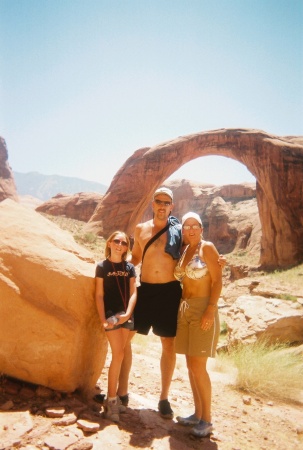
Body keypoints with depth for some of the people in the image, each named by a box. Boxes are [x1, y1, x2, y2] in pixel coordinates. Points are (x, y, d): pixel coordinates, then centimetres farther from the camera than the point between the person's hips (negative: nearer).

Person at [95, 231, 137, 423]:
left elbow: (133, 293, 2)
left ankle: (114, 396, 23)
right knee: (118, 355, -7)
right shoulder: (102, 266, -2)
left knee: (119, 355, 10)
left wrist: (127, 313, -12)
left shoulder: (130, 267, 6)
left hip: (126, 315, 4)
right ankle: (111, 400, 6)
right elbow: (99, 295, -4)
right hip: (110, 314, -3)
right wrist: (103, 319, -11)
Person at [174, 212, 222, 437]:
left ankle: (207, 420, 10)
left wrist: (211, 311, -19)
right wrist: (180, 307, 9)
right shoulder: (184, 251, 12)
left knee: (198, 366, -6)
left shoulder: (207, 248, -7)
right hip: (184, 310, 7)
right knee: (191, 365, 12)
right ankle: (198, 414, 25)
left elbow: (218, 281, -12)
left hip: (203, 310, -7)